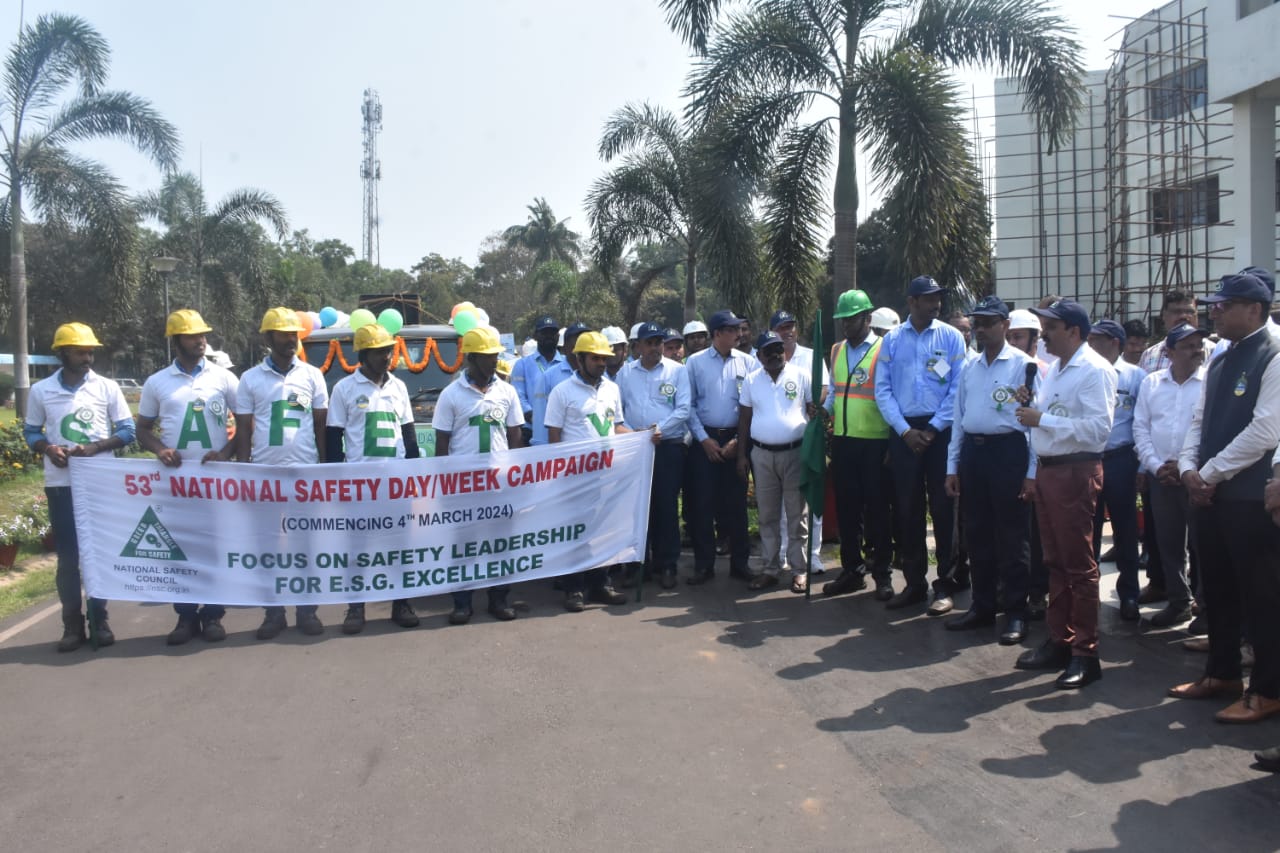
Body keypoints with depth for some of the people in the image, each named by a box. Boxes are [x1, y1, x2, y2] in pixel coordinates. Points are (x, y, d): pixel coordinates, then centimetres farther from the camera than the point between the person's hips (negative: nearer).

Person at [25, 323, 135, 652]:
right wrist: (48, 449, -13)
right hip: (60, 484, 0)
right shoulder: (41, 390, 2)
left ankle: (99, 620, 17)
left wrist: (94, 447, -15)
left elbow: (127, 430, 1)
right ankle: (72, 624, 14)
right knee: (67, 556, 5)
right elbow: (30, 432, 8)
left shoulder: (107, 387, 0)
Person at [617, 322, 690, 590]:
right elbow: (617, 410, 7)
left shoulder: (677, 371, 2)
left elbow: (684, 409, -5)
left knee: (666, 506, 0)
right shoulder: (627, 374, 9)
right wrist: (629, 432, -8)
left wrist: (660, 428, -16)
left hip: (669, 447, -2)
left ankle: (667, 565, 8)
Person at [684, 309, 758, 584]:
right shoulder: (695, 362, 0)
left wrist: (740, 440, -5)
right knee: (702, 502, 2)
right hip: (705, 439, -1)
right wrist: (704, 439, -5)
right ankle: (704, 565, 11)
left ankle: (739, 562, 17)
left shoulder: (748, 362, 1)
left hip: (737, 439, 1)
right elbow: (689, 404, 0)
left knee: (736, 502, 6)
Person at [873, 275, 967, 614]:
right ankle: (914, 583, 18)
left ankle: (945, 585, 10)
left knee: (943, 508, 1)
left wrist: (932, 429, -10)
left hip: (940, 430, -2)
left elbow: (958, 388, -4)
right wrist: (906, 431, -7)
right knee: (908, 508, 7)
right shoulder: (892, 340, 6)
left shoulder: (950, 337, 1)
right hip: (903, 431, 2)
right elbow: (882, 389, 3)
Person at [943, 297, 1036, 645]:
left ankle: (1016, 613, 12)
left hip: (1008, 451, -6)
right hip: (972, 450, 6)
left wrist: (1032, 472, -11)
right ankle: (983, 606, 25)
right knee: (977, 534, 12)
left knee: (1011, 537, 1)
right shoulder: (969, 367, 13)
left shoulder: (1023, 365, -5)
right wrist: (952, 466, 11)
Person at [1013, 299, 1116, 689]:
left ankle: (1085, 653, 7)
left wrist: (1042, 419, -20)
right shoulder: (1054, 368, 16)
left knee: (1079, 565, -2)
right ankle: (1059, 642, 25)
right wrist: (1030, 404, 2)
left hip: (1075, 472, -9)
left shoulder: (1094, 370, -11)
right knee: (1055, 562, 14)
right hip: (1047, 468, 9)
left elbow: (1098, 426, -22)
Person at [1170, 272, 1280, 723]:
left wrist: (1210, 474, -14)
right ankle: (1222, 673, 29)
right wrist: (1189, 469, -1)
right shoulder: (1219, 363, 15)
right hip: (1210, 493, 8)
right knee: (1216, 588, 15)